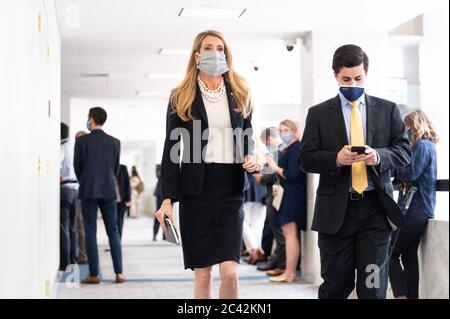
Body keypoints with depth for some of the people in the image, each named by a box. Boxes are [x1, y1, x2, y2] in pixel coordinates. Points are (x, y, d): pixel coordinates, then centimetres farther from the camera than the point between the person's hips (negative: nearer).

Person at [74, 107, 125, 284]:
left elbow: (77, 167, 2)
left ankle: (94, 274, 0)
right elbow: (116, 168, 8)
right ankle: (119, 273, 3)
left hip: (88, 191, -2)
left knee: (90, 232, 2)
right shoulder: (115, 142, 4)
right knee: (113, 231, 7)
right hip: (108, 191, 2)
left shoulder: (82, 141, -4)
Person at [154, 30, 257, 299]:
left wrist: (251, 160, -5)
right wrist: (167, 199, -6)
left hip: (231, 187, 1)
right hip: (196, 188, -1)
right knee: (202, 273, 3)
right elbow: (171, 151, 2)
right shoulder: (181, 98, 5)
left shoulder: (239, 95, 11)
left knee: (230, 272, -9)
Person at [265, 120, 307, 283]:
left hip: (293, 194, -10)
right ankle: (290, 271, 16)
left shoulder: (296, 148, -11)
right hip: (289, 194, 10)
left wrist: (275, 168, -8)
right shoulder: (287, 149, 16)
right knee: (289, 232, 11)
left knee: (291, 232, -10)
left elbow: (292, 174, -19)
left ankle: (289, 273, -10)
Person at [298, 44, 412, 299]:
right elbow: (306, 159, 2)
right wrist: (336, 158, -17)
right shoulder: (319, 113, 7)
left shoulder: (388, 110, 10)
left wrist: (379, 155, -15)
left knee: (373, 287, 1)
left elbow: (405, 151, 5)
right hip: (336, 210, 0)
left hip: (376, 208, 1)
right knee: (335, 286, 5)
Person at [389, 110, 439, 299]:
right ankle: (411, 296, 11)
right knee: (409, 256, 10)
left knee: (391, 254, -7)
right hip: (418, 209, 10)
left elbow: (410, 174, -19)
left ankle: (401, 295, -8)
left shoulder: (422, 145, -10)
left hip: (416, 210, -10)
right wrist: (397, 172, -1)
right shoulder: (425, 146, 19)